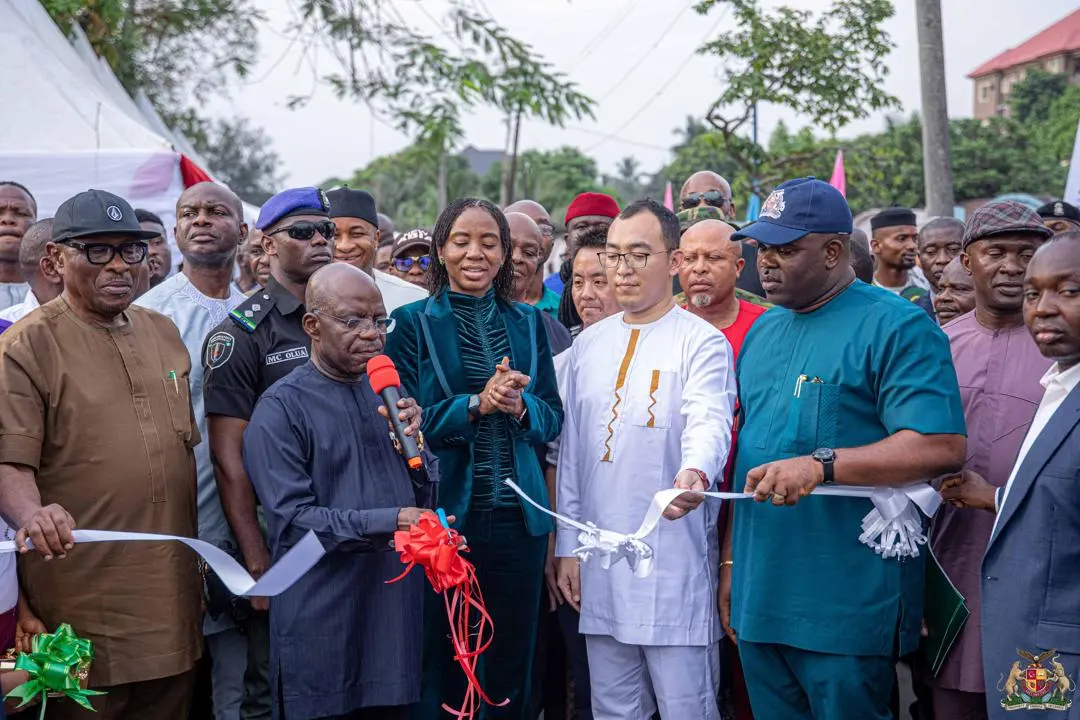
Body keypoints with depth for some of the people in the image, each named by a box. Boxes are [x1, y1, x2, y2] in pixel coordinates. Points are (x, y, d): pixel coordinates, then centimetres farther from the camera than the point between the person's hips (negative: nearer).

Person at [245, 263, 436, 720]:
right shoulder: (282, 409, -7)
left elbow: (424, 498, 11)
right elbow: (293, 521, -16)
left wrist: (415, 441, -7)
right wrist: (388, 523, -22)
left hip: (397, 611, 6)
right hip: (322, 627, -5)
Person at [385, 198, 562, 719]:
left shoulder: (528, 323, 10)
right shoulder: (413, 323, 0)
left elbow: (553, 418, 8)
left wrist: (519, 406, -13)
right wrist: (476, 404, -19)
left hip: (517, 515, 3)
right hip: (441, 514, -3)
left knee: (513, 666, 10)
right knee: (441, 666, 4)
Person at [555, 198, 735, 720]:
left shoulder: (701, 342, -4)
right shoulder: (588, 345, 12)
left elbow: (710, 422, -22)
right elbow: (570, 451, 14)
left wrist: (696, 473, -44)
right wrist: (567, 545, 10)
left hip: (676, 558, -5)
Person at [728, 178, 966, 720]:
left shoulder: (898, 327, -8)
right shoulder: (763, 331, 15)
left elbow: (944, 448, -19)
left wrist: (822, 464, -27)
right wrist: (730, 561, 17)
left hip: (847, 610, -7)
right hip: (758, 600, 7)